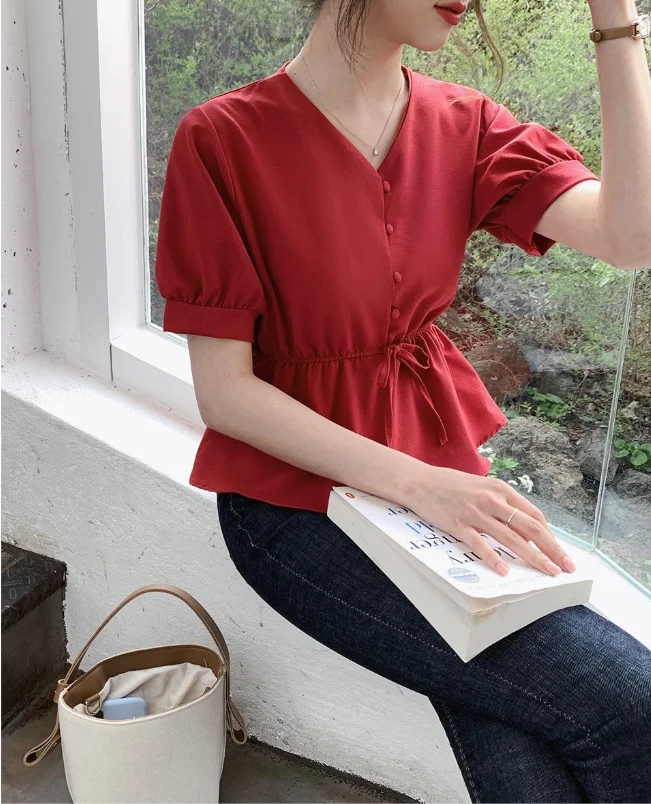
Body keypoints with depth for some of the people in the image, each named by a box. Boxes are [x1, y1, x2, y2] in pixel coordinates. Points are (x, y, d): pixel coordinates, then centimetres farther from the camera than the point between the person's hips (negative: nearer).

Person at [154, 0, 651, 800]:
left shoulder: (464, 124, 2)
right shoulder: (223, 139, -11)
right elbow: (223, 392, -12)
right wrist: (415, 484, -22)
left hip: (437, 466, 5)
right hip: (298, 499, -4)